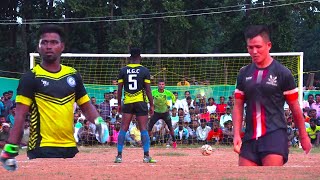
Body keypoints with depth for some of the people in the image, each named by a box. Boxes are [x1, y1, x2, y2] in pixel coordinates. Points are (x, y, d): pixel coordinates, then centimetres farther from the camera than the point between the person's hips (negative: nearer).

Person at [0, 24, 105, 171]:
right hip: (42, 149, -5)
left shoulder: (73, 75, 11)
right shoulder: (31, 77, -3)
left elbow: (86, 106, 18)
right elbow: (20, 116, -8)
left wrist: (98, 122, -4)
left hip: (70, 148, 5)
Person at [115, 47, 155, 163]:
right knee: (143, 129, 0)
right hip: (141, 102, -2)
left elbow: (119, 89, 4)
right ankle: (146, 156, -3)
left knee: (123, 129, 4)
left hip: (127, 102, 2)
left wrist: (119, 104, 13)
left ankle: (119, 155, 0)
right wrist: (152, 105, 3)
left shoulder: (123, 70, 3)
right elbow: (148, 89, -3)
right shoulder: (144, 71, -2)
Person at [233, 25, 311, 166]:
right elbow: (238, 107, 13)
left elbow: (295, 108, 4)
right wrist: (236, 135, 0)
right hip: (250, 137, 5)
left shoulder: (283, 73, -1)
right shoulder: (244, 74, 11)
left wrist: (303, 136, 8)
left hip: (275, 134, -5)